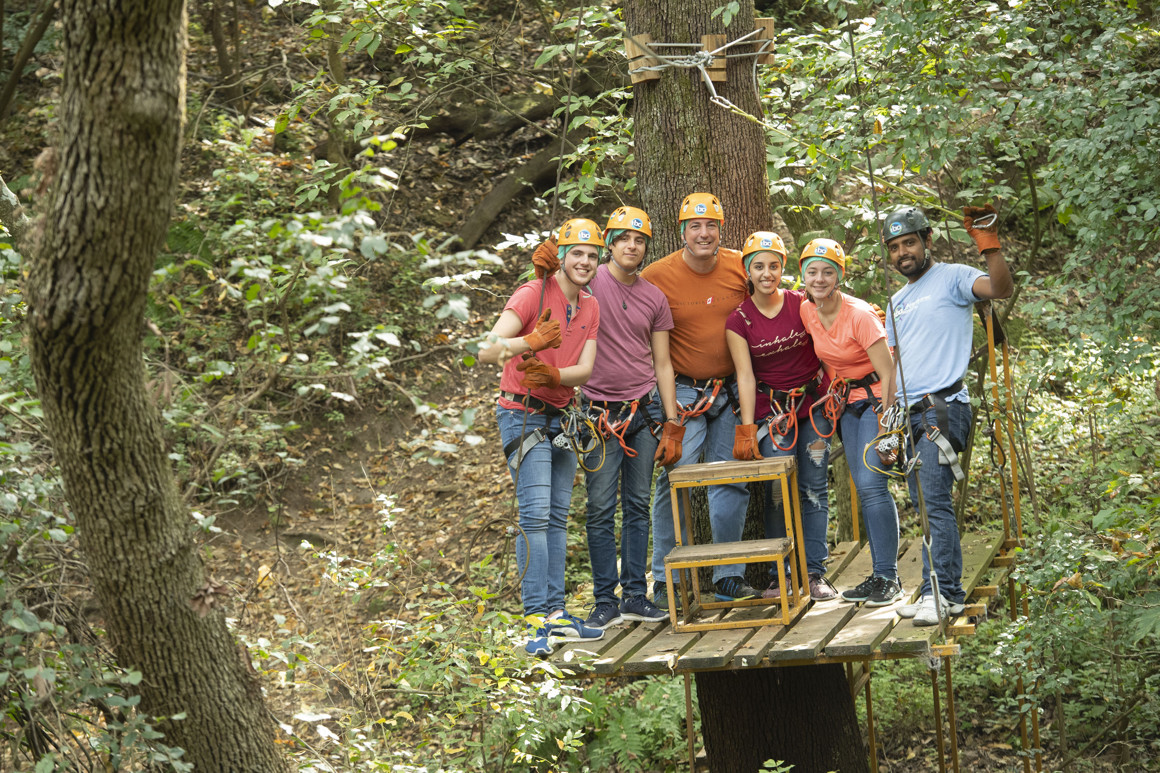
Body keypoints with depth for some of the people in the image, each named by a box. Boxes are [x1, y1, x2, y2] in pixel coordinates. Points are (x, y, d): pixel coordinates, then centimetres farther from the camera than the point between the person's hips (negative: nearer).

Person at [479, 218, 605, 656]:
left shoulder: (590, 308, 8)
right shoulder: (533, 293, -13)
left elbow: (584, 370, -2)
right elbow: (489, 352, -22)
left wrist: (550, 375, -23)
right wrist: (531, 342, -40)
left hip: (560, 417, 7)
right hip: (523, 415, -7)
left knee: (557, 517, 7)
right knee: (536, 514, -14)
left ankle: (555, 612, 11)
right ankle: (537, 620, -16)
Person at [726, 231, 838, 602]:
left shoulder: (802, 304, -2)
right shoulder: (739, 321, -5)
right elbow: (745, 376, -8)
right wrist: (746, 430, -14)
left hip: (814, 401, 1)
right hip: (772, 409, -1)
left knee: (814, 487, 0)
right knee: (778, 490, -7)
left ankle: (815, 572, 5)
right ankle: (780, 573, 2)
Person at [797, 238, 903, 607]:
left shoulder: (859, 315, -22)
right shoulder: (806, 313, -2)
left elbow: (888, 372, -21)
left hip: (877, 397, -7)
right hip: (846, 401, 7)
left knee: (872, 482, -16)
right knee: (863, 487, 5)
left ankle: (888, 577, -12)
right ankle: (879, 574, 10)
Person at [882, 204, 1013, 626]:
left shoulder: (951, 278, -1)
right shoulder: (897, 302, 22)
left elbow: (1002, 288, -20)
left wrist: (989, 243, -31)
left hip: (942, 407, -8)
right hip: (910, 414, 8)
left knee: (935, 500, -16)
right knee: (924, 504, 8)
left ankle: (938, 592, -17)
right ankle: (949, 591, 13)